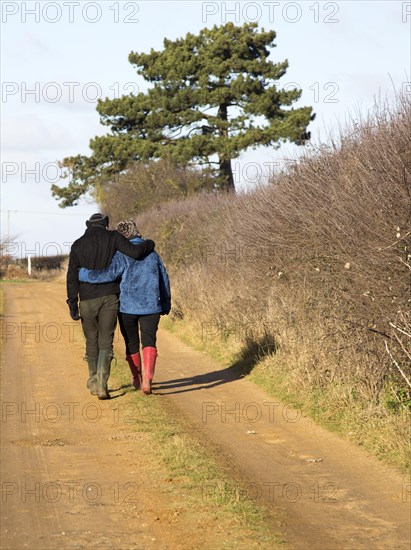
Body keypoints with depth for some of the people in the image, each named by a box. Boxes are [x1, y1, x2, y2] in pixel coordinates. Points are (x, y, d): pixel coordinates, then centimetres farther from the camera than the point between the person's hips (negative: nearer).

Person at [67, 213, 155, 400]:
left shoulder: (78, 245, 4)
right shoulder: (113, 238, 0)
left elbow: (72, 276, -1)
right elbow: (135, 252, -13)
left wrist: (72, 304, -1)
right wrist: (149, 244, 9)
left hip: (87, 300, 1)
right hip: (109, 297, -1)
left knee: (91, 341, 16)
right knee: (105, 342, -1)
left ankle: (94, 382, 29)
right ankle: (102, 385, -16)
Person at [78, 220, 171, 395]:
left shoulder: (122, 256, -9)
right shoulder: (152, 254, 7)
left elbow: (108, 274, -23)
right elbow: (164, 281, 13)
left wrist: (80, 274, -15)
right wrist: (165, 304, 24)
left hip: (127, 307, -2)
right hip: (151, 306, 2)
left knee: (131, 343, 15)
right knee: (149, 342, -3)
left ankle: (137, 379, 31)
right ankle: (147, 379, -25)